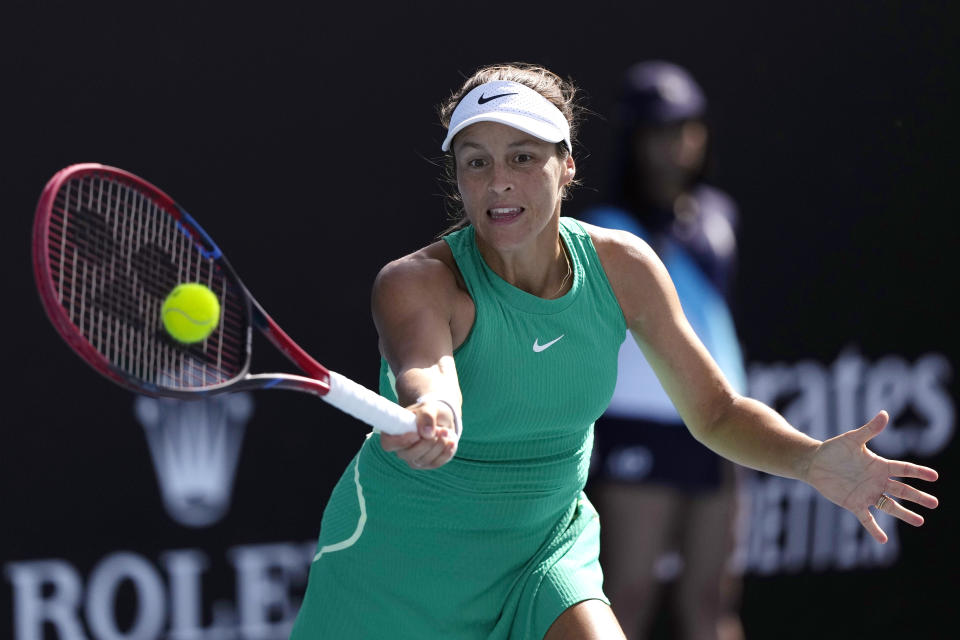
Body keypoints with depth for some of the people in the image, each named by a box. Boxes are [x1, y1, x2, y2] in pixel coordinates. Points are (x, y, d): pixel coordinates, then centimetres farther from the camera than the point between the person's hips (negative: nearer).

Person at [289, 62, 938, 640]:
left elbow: (716, 412, -3)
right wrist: (432, 419, -68)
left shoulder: (622, 266, -9)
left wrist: (812, 460, -22)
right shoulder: (417, 282, -22)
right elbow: (423, 368, -44)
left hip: (545, 548, 3)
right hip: (400, 560, -2)